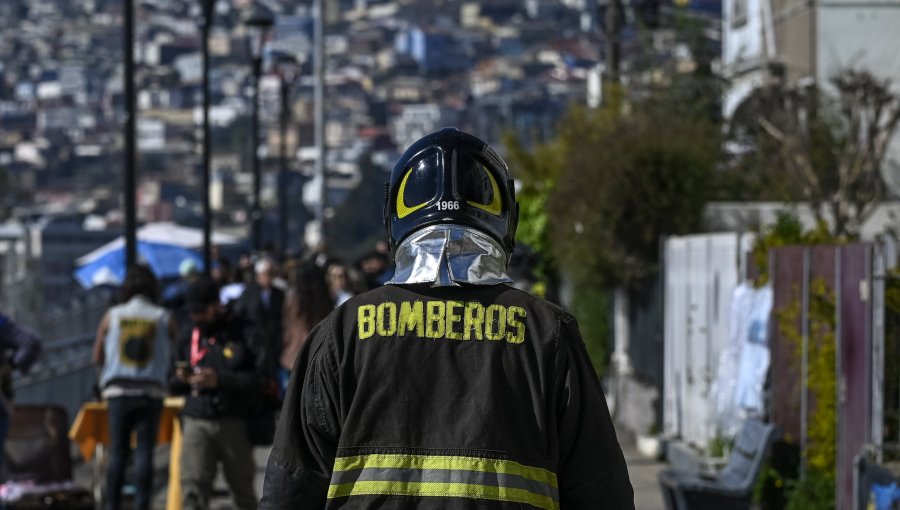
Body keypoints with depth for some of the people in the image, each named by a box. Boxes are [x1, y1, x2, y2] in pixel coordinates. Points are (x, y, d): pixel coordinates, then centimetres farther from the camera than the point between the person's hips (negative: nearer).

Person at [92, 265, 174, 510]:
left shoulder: (112, 316, 2)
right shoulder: (164, 319, 0)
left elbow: (97, 357, 7)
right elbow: (174, 359, 1)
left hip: (118, 389, 1)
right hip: (151, 392, -1)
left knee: (117, 452, 6)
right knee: (145, 451, 1)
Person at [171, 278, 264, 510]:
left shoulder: (242, 333, -3)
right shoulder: (188, 335, 12)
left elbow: (259, 378, -12)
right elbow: (174, 386, 19)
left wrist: (220, 380, -19)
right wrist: (180, 379, -4)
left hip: (234, 423, -3)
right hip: (196, 421, 3)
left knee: (243, 487, 11)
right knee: (192, 486, -12)